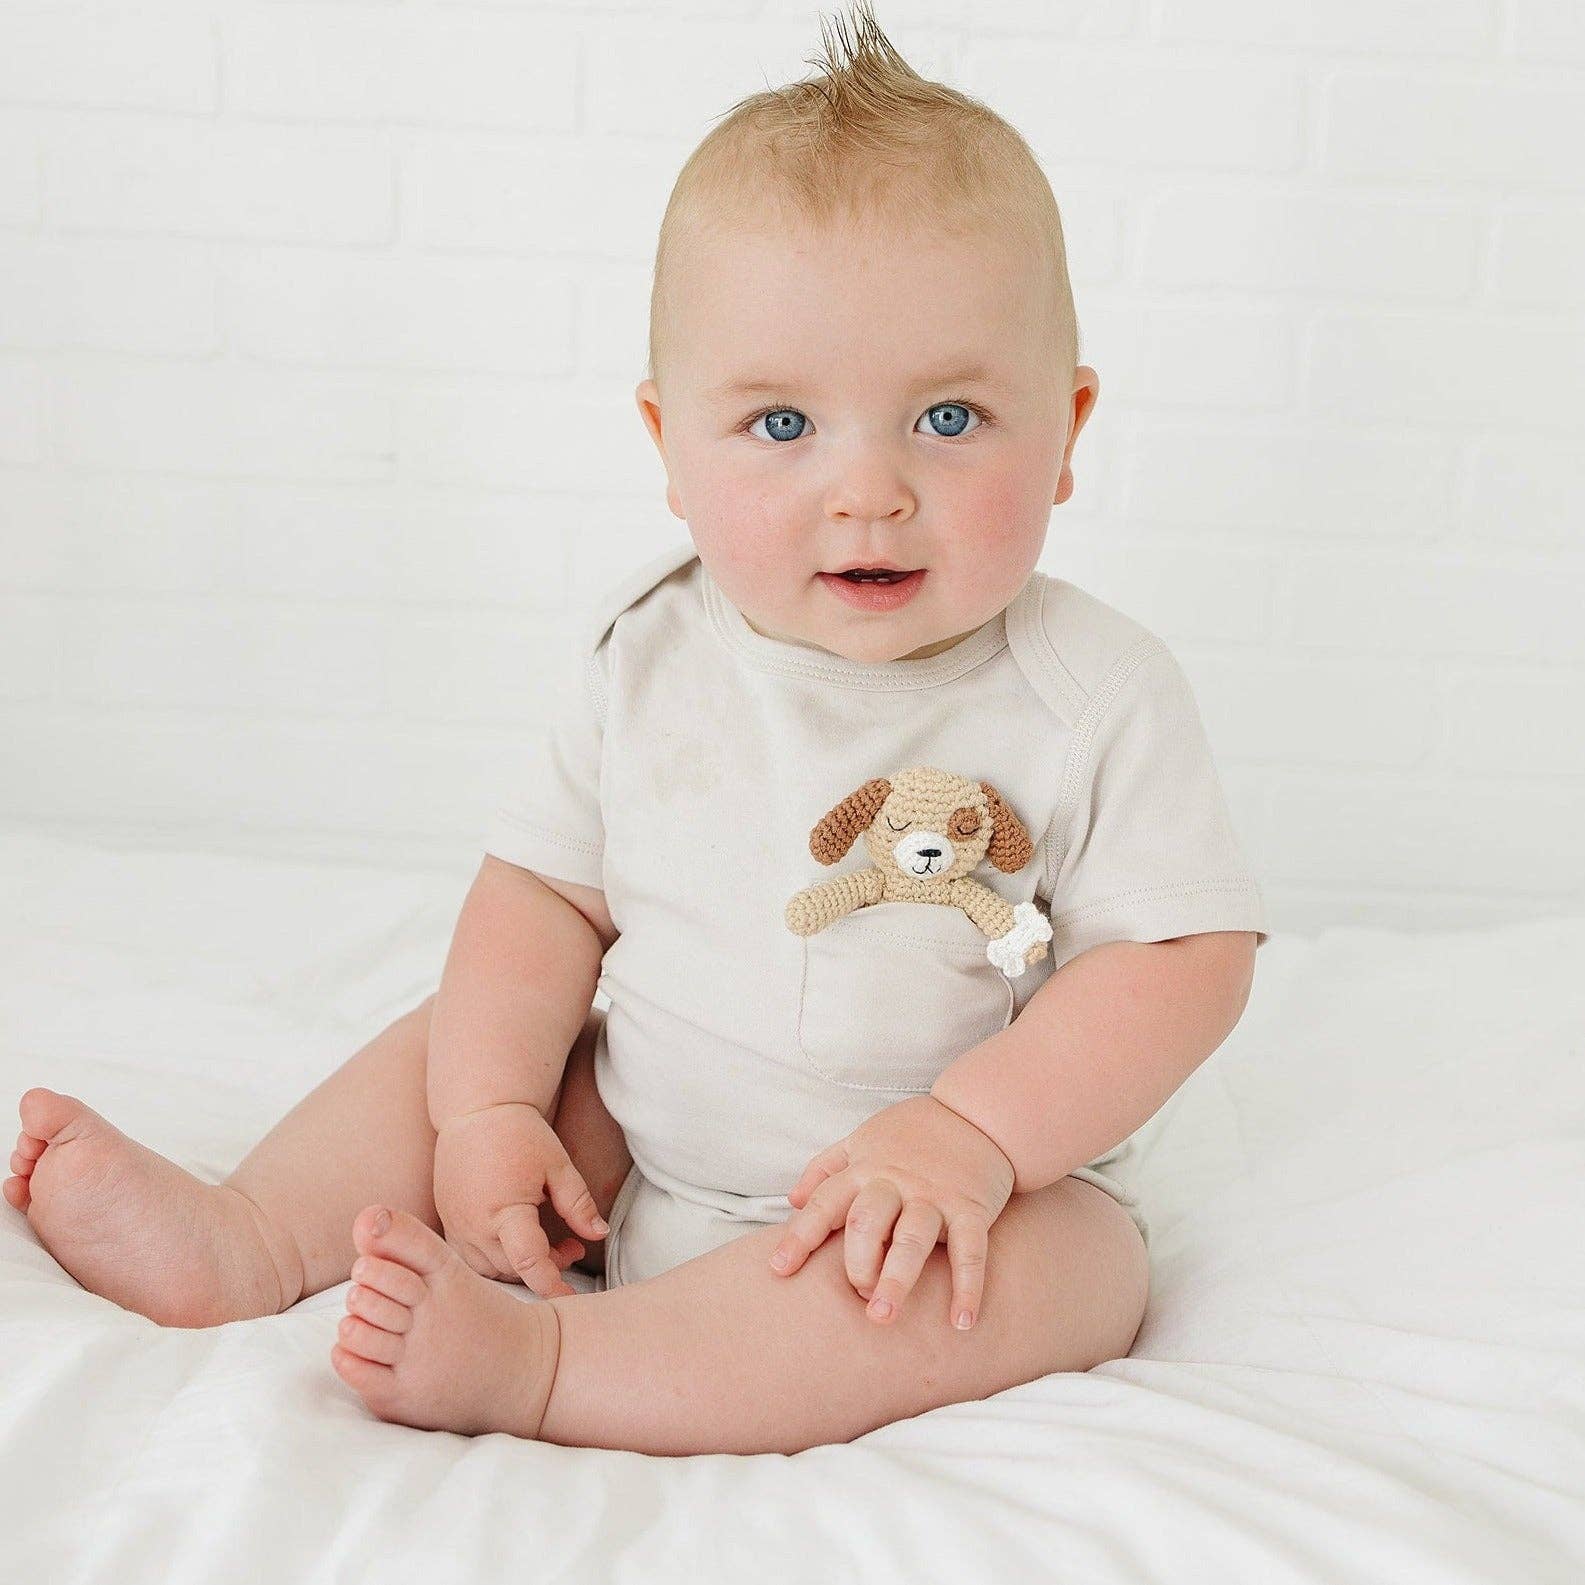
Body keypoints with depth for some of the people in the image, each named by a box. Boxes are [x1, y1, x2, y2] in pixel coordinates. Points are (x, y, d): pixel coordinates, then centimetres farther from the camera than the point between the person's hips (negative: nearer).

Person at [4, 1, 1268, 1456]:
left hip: (985, 1182, -4)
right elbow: (547, 886, 1)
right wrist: (490, 1109, -12)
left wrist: (972, 1134, -28)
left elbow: (1187, 955, -17)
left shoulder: (1097, 696, -16)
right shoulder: (647, 658, -5)